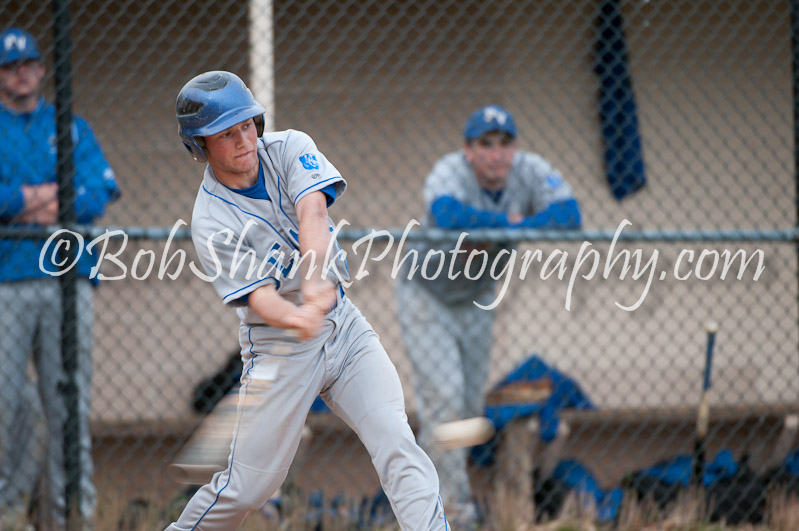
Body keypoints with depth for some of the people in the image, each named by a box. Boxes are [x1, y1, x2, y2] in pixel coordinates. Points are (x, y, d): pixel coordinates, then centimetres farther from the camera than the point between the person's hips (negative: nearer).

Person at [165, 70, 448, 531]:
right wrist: (299, 319, -49)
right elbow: (259, 297, -25)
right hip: (279, 350, -3)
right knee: (246, 488, 0)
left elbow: (312, 212, -24)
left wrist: (317, 283, -43)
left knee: (397, 445, -15)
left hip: (344, 325, 3)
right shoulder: (211, 223, -15)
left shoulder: (289, 149, -5)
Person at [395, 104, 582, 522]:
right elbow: (447, 213, -51)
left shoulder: (531, 171, -17)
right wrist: (509, 221, -37)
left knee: (470, 405, 12)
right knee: (444, 396, -15)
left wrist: (491, 231, -39)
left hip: (476, 299, 5)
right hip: (425, 295, -5)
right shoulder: (451, 171, -29)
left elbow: (569, 214, -33)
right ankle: (451, 504, -9)